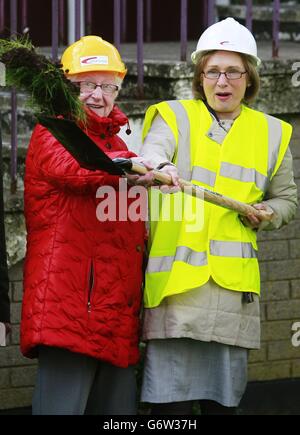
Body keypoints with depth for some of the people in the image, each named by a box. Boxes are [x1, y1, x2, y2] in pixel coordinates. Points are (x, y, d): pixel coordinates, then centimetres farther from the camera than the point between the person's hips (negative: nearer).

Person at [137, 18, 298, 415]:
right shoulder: (174, 117, 7)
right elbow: (152, 152, -16)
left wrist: (266, 214, 5)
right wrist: (160, 170, -40)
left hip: (233, 281, 3)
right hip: (176, 275, -3)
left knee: (223, 398, 6)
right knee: (171, 397, -9)